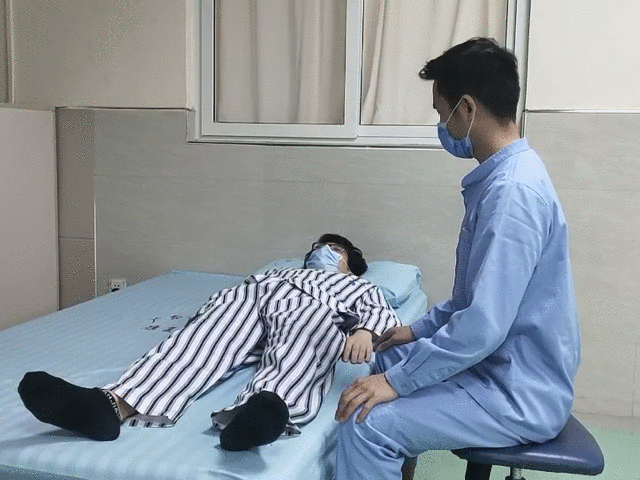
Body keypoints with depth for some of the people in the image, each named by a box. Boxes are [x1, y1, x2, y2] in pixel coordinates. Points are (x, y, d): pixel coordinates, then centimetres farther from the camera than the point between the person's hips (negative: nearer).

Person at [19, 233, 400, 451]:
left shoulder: (359, 285, 37)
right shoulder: (281, 269, 47)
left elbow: (383, 313, 15)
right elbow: (252, 280, 30)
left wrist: (364, 331, -11)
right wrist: (205, 313, 8)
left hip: (315, 310, -2)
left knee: (294, 359, -40)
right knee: (201, 342, -30)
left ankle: (261, 413, -74)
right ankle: (111, 405, -56)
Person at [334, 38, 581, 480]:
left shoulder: (512, 191, -27)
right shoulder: (505, 175, 6)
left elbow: (484, 327, -29)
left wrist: (397, 381, -21)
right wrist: (421, 328, 16)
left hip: (521, 394, -10)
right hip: (507, 364, 11)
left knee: (368, 424, -20)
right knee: (391, 356, 25)